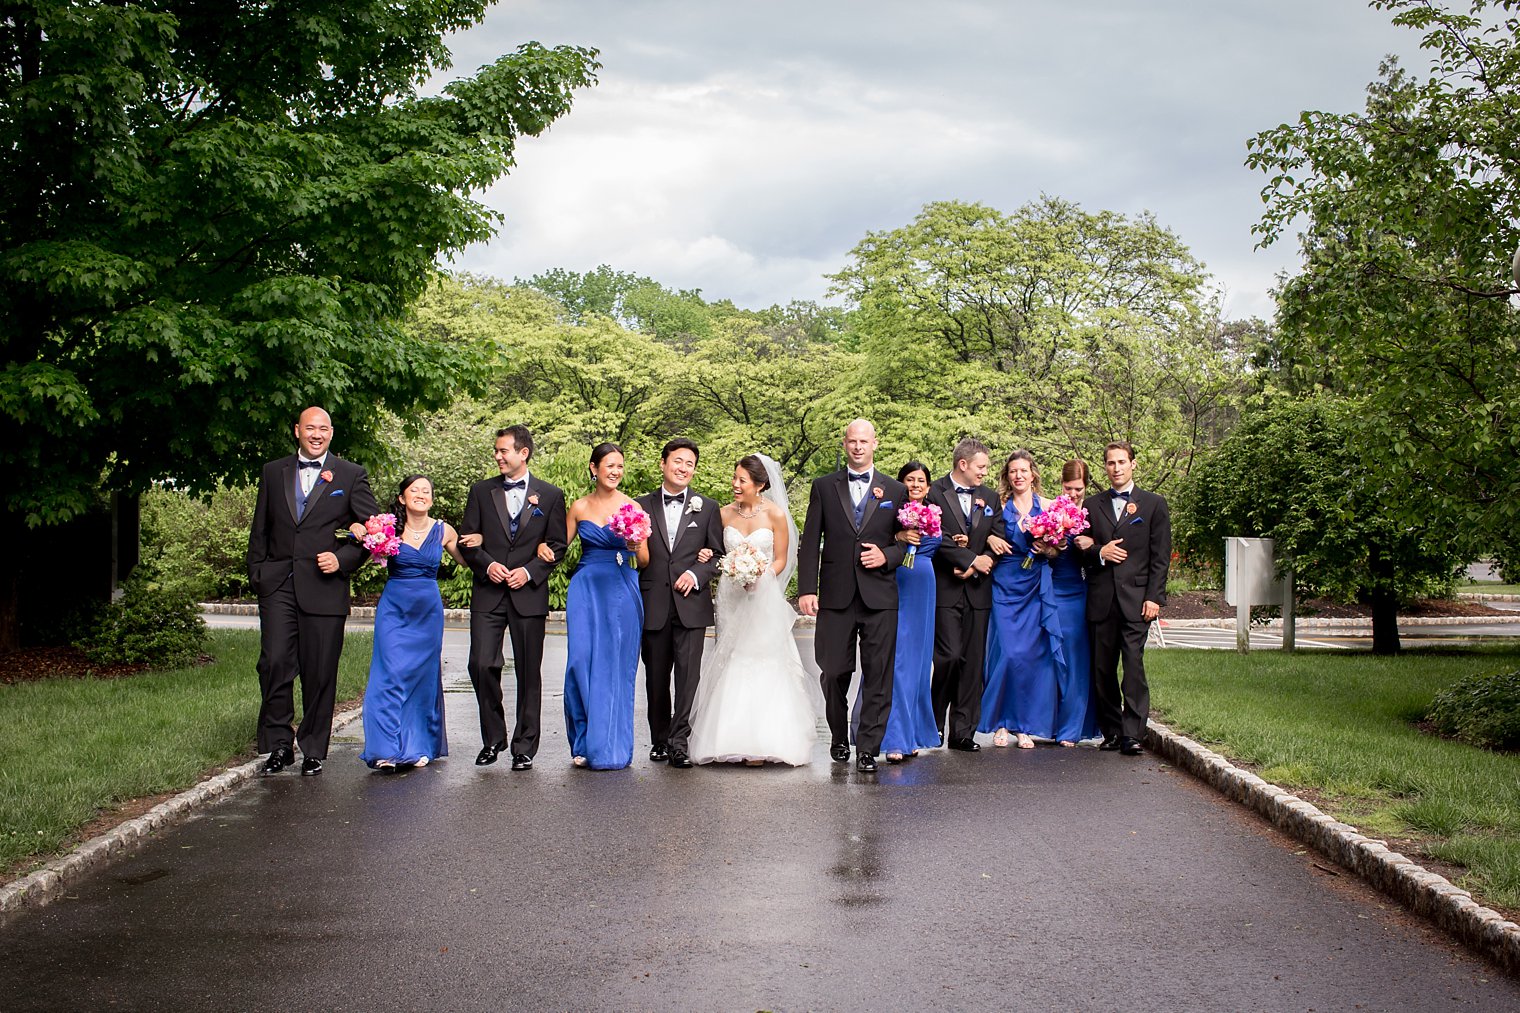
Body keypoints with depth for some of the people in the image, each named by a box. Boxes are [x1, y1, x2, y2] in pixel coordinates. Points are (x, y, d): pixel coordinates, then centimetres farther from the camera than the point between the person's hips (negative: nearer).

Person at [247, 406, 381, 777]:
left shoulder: (351, 475, 6)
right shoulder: (273, 472, 14)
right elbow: (260, 530, 17)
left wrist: (343, 559, -9)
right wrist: (257, 573, 7)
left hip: (324, 587, -2)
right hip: (277, 586, 2)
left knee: (320, 674, 2)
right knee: (274, 663, -8)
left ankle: (313, 750, 12)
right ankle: (279, 744, 5)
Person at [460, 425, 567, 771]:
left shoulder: (551, 495, 5)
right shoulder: (481, 491, 9)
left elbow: (558, 546, 5)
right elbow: (466, 539, 8)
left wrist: (530, 571, -9)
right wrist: (486, 564, -10)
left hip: (529, 595, -1)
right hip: (488, 595, 1)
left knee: (529, 673, 3)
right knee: (482, 665, -8)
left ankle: (524, 748, 12)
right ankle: (493, 738, 10)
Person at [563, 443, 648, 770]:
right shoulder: (579, 507, 8)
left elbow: (645, 561, 3)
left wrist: (637, 547, -18)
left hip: (622, 592, -1)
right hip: (586, 590, 1)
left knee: (617, 666, -1)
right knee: (582, 661, -5)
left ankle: (611, 746, 7)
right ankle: (584, 744, 6)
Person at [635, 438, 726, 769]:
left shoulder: (707, 508, 8)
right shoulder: (641, 506, 8)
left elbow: (719, 555, 8)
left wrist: (697, 574, -10)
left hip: (691, 605, -1)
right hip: (653, 606, 1)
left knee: (688, 674, -8)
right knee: (656, 677, 8)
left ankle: (678, 741, -4)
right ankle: (659, 739, 19)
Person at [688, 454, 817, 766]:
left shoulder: (776, 514, -6)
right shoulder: (725, 514, 3)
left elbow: (781, 559, 0)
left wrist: (761, 577, -16)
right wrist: (733, 574, -7)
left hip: (763, 598, -3)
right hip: (731, 598, 3)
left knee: (763, 666, -4)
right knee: (732, 667, 3)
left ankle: (762, 743, 0)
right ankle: (733, 741, 8)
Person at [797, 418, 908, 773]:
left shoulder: (895, 490, 10)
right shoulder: (824, 487, 8)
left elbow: (907, 541, 14)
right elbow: (810, 542, 4)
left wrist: (887, 556, -8)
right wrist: (806, 589, -5)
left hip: (880, 597, 0)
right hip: (836, 596, 0)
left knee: (878, 678, -2)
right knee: (833, 674, 5)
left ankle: (868, 749, 5)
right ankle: (839, 738, 26)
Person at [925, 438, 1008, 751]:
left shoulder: (989, 497, 14)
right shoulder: (934, 493, -2)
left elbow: (998, 542, 10)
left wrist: (973, 568, -5)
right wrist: (972, 559, -13)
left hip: (978, 591, 5)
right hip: (945, 591, -5)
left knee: (973, 662, 3)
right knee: (950, 656, -12)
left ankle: (962, 731, 9)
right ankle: (934, 721, 7)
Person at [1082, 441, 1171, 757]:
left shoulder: (1153, 504, 8)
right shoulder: (1092, 505, 15)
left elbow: (1161, 556, 3)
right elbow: (1080, 549, 16)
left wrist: (1154, 597, -7)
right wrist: (1099, 552, -6)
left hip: (1135, 598, -3)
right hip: (1101, 600, 3)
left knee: (1134, 666, -12)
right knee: (1102, 669, 4)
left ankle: (1132, 735, -12)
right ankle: (1111, 732, 13)